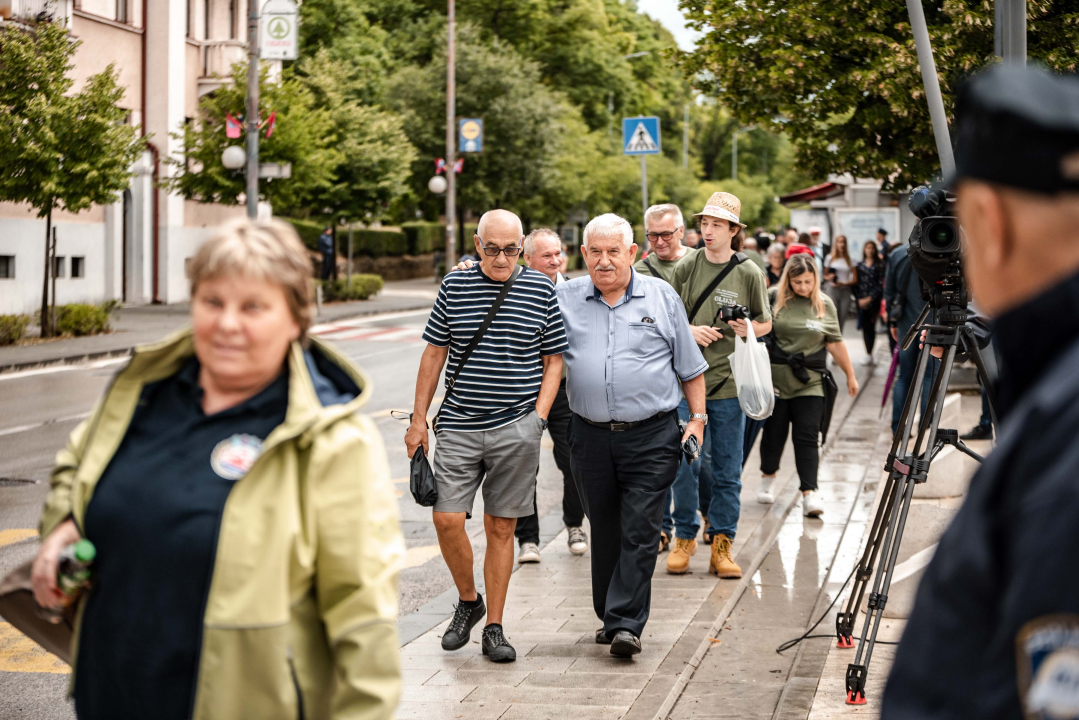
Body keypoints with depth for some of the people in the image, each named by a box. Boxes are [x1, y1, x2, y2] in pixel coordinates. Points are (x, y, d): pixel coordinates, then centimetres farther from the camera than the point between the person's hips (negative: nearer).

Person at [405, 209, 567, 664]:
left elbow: (554, 360, 8)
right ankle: (468, 601, 18)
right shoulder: (454, 286, 4)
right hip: (459, 426, 1)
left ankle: (494, 627, 12)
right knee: (447, 519, -7)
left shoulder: (541, 290, 3)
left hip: (516, 429, -1)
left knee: (501, 527, 3)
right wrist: (418, 419, 6)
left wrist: (539, 417, -3)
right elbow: (434, 354, 9)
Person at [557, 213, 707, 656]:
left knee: (639, 532, -8)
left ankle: (626, 623, -9)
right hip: (591, 435, 2)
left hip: (651, 437, -2)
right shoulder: (564, 299, 7)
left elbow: (690, 366, 10)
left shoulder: (662, 297, 5)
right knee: (604, 532, 10)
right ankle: (609, 616, 23)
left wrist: (697, 419, 4)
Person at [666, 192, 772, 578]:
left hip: (729, 381, -1)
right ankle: (684, 537, 18)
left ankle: (721, 543, 11)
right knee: (684, 465, 3)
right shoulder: (686, 268, 4)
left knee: (727, 470, 3)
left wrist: (749, 329, -11)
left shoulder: (749, 274, 1)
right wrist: (689, 331, -9)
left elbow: (766, 323, 10)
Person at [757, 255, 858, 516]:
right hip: (775, 378, 0)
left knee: (807, 437, -5)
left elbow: (835, 343, 8)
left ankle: (809, 493, -8)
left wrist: (850, 375, 10)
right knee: (774, 432, 9)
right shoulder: (773, 298, -1)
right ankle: (768, 478, 32)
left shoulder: (825, 304, 4)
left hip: (809, 383, 0)